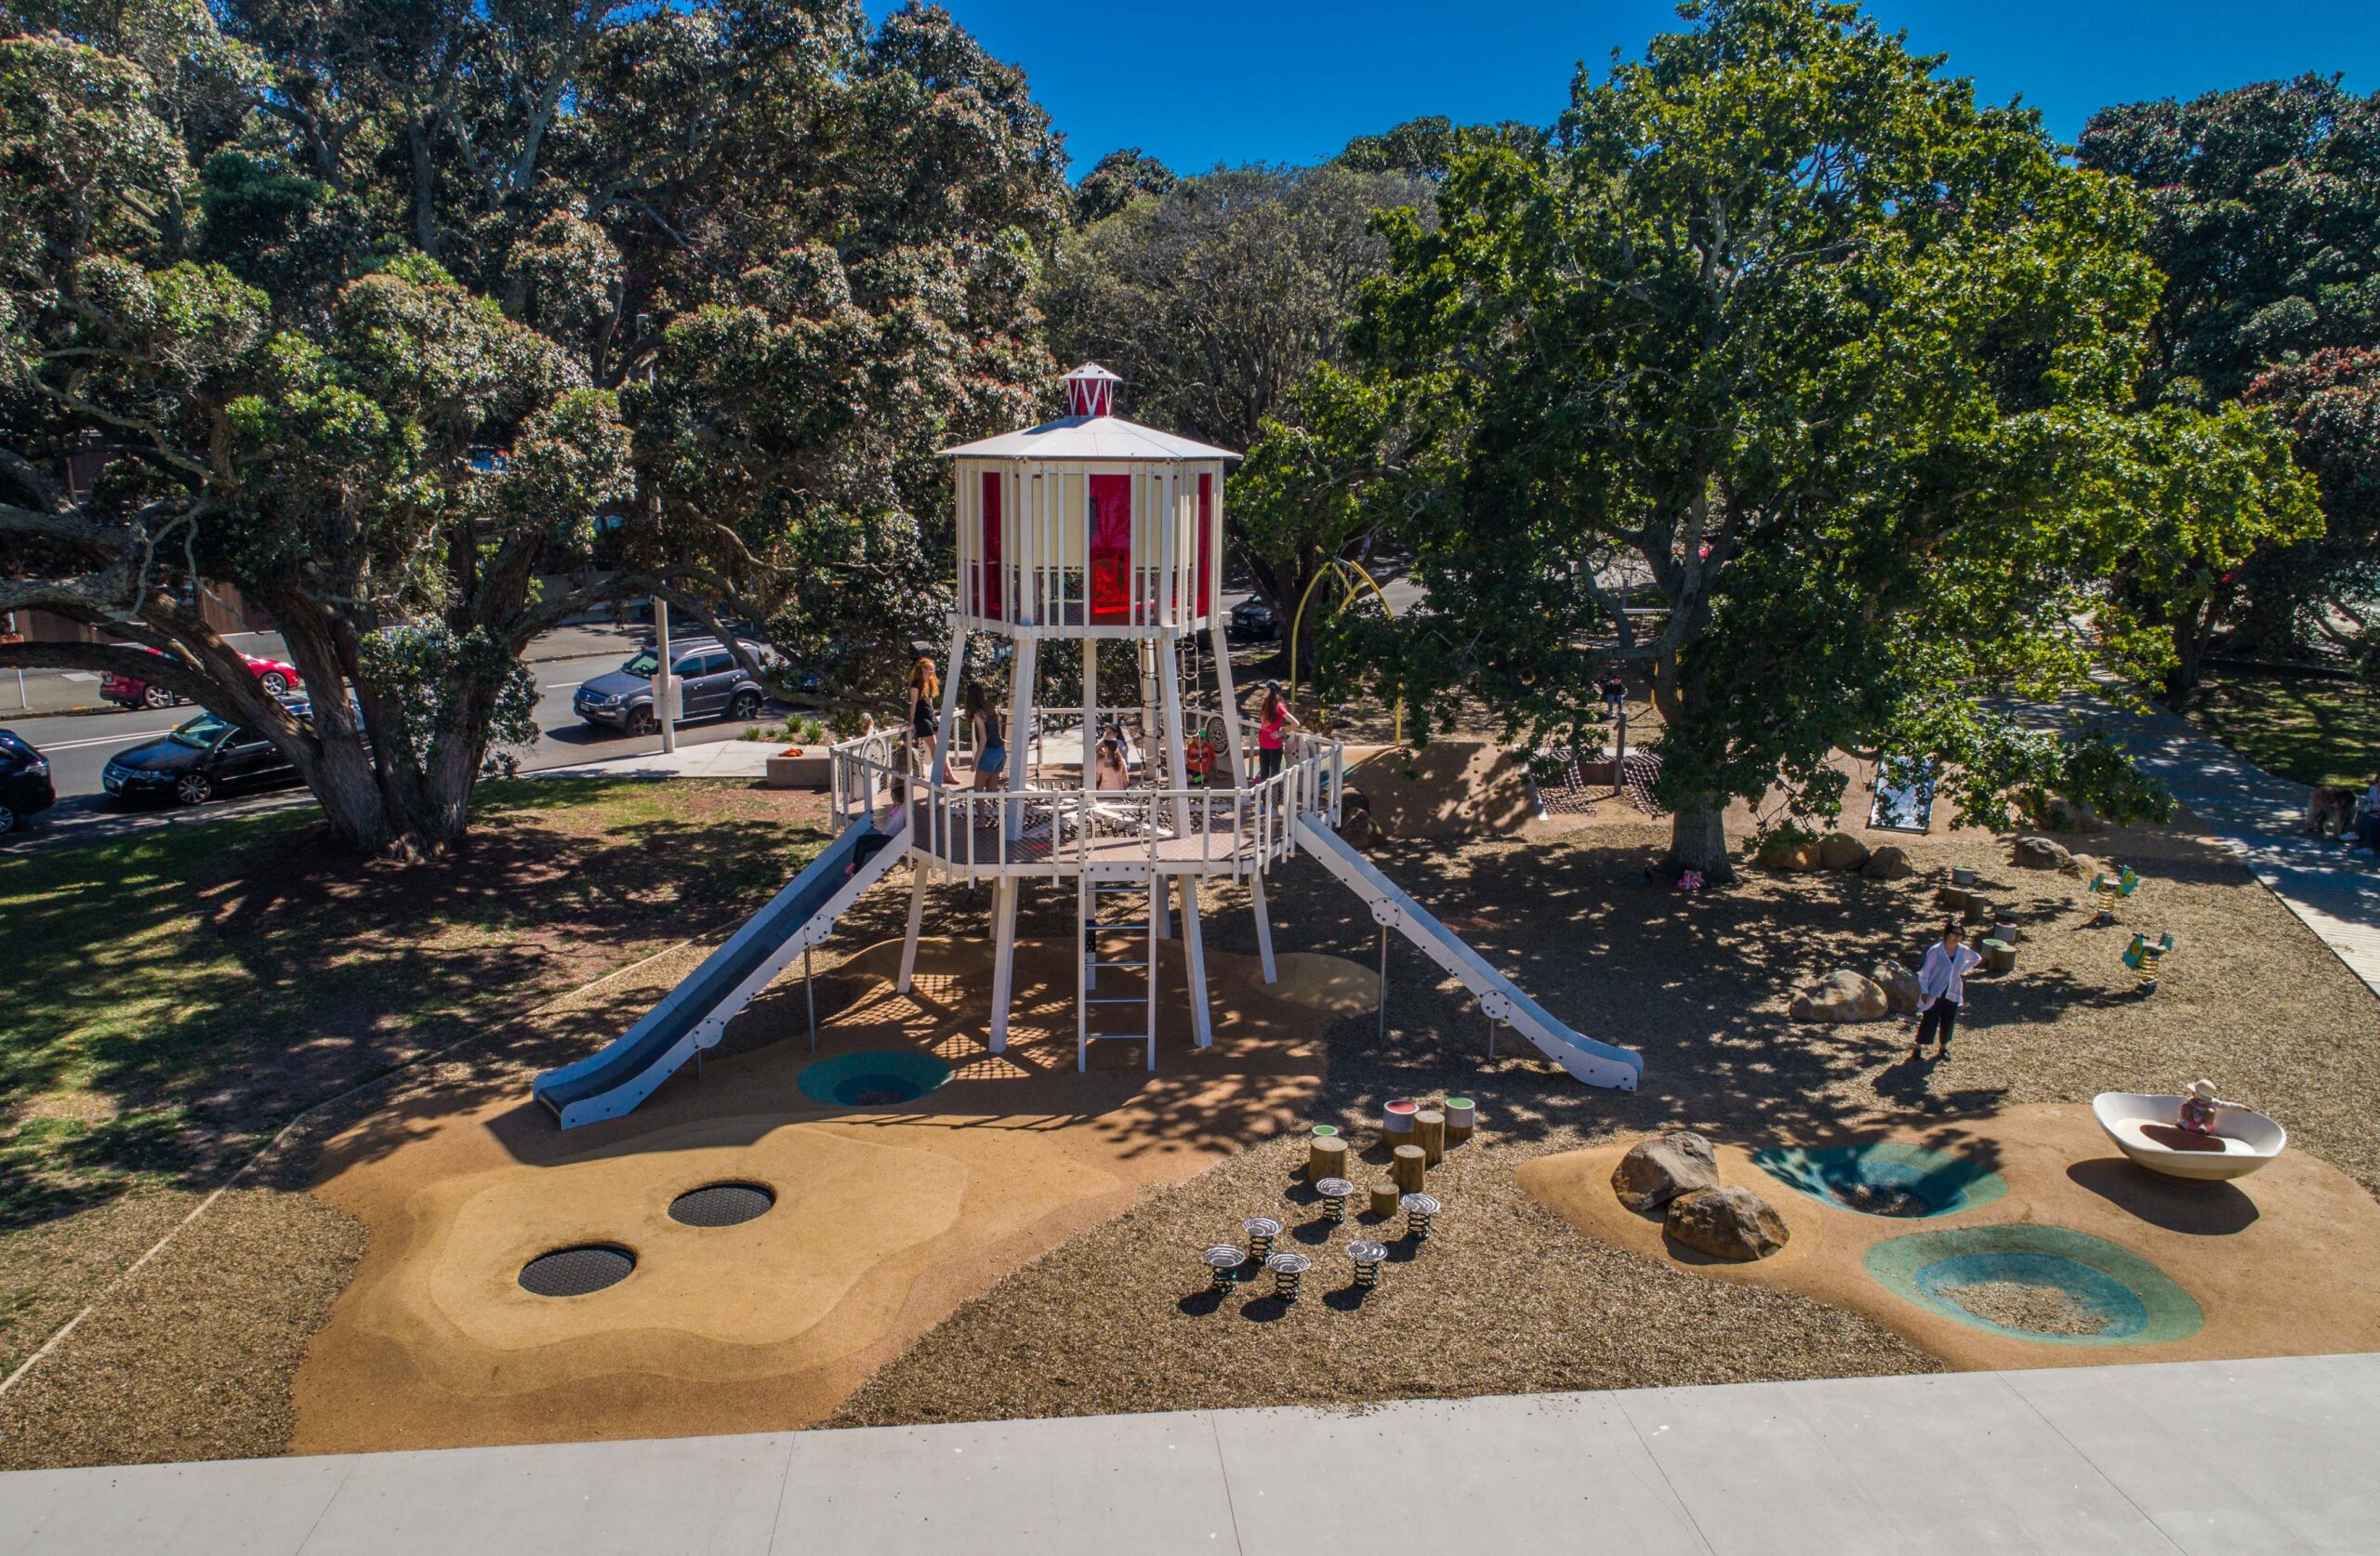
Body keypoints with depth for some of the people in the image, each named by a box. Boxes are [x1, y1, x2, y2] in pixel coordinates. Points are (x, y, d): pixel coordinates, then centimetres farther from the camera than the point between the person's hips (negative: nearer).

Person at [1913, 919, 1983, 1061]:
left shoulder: (1963, 951, -2)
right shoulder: (1935, 950, -14)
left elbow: (1976, 959, 21)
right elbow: (1925, 971, -10)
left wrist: (1961, 970, 10)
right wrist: (1924, 991, -12)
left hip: (1953, 993, 4)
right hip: (1935, 993, -4)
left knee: (1948, 1022, 11)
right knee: (1929, 1021, 0)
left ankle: (1943, 1048, 27)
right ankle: (1918, 1048, 10)